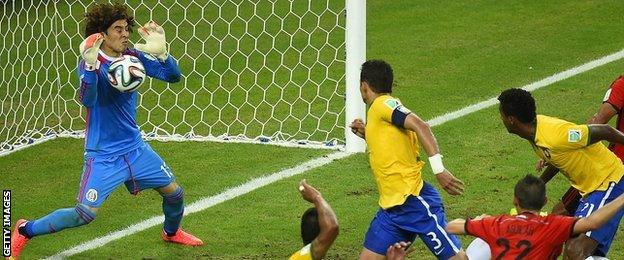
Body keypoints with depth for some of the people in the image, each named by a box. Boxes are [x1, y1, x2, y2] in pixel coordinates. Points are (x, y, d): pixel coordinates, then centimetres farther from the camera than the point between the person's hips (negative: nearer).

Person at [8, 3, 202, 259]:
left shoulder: (133, 56, -2)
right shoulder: (91, 62, -18)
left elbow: (173, 76, -7)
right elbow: (87, 99, -35)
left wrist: (161, 52, -26)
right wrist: (90, 65, -51)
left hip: (135, 148, 6)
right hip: (103, 156, -6)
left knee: (174, 193, 13)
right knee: (85, 213, -16)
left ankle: (171, 232, 46)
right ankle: (25, 231, 4)